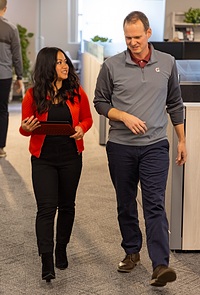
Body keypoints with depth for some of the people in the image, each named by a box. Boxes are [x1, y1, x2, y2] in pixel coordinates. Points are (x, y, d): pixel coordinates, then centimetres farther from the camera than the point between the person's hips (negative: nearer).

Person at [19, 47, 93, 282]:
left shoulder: (76, 92, -2)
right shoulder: (33, 95, -6)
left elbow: (87, 118, 12)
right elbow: (25, 129, 4)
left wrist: (81, 128, -10)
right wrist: (27, 128, -19)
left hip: (71, 158, 2)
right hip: (43, 159, -2)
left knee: (66, 205, 13)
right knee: (46, 208, -9)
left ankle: (61, 250, 32)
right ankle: (46, 262, -9)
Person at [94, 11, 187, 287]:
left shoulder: (167, 63, 3)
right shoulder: (111, 66, -2)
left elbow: (175, 104, 12)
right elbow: (100, 102, 5)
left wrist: (182, 140, 13)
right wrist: (124, 117, -12)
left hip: (155, 146, -1)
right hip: (120, 147, 1)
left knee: (155, 204, -10)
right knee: (125, 204, 12)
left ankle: (160, 264, -13)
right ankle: (132, 252, 29)